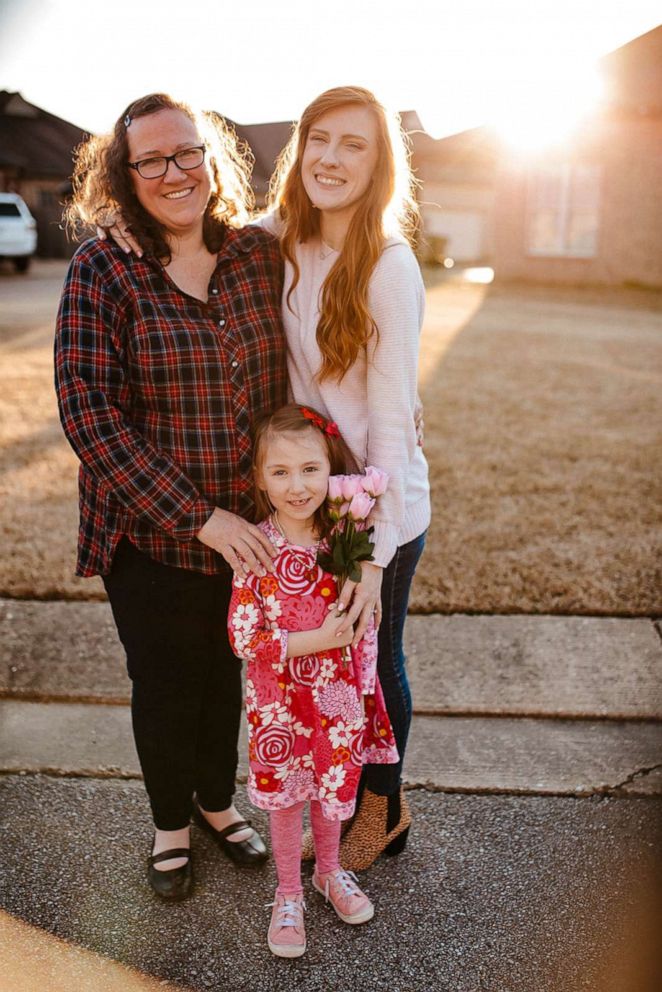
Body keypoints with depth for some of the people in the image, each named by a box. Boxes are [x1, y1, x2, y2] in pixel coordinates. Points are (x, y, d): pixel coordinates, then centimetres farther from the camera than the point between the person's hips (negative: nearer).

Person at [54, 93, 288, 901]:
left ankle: (217, 800, 48)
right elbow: (87, 413, -18)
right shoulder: (103, 271, -13)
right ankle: (169, 825, 43)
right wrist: (198, 517, -22)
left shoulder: (258, 253, -2)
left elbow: (284, 379, 9)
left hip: (246, 527, 3)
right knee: (165, 686, 15)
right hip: (150, 536, -3)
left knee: (226, 671, 21)